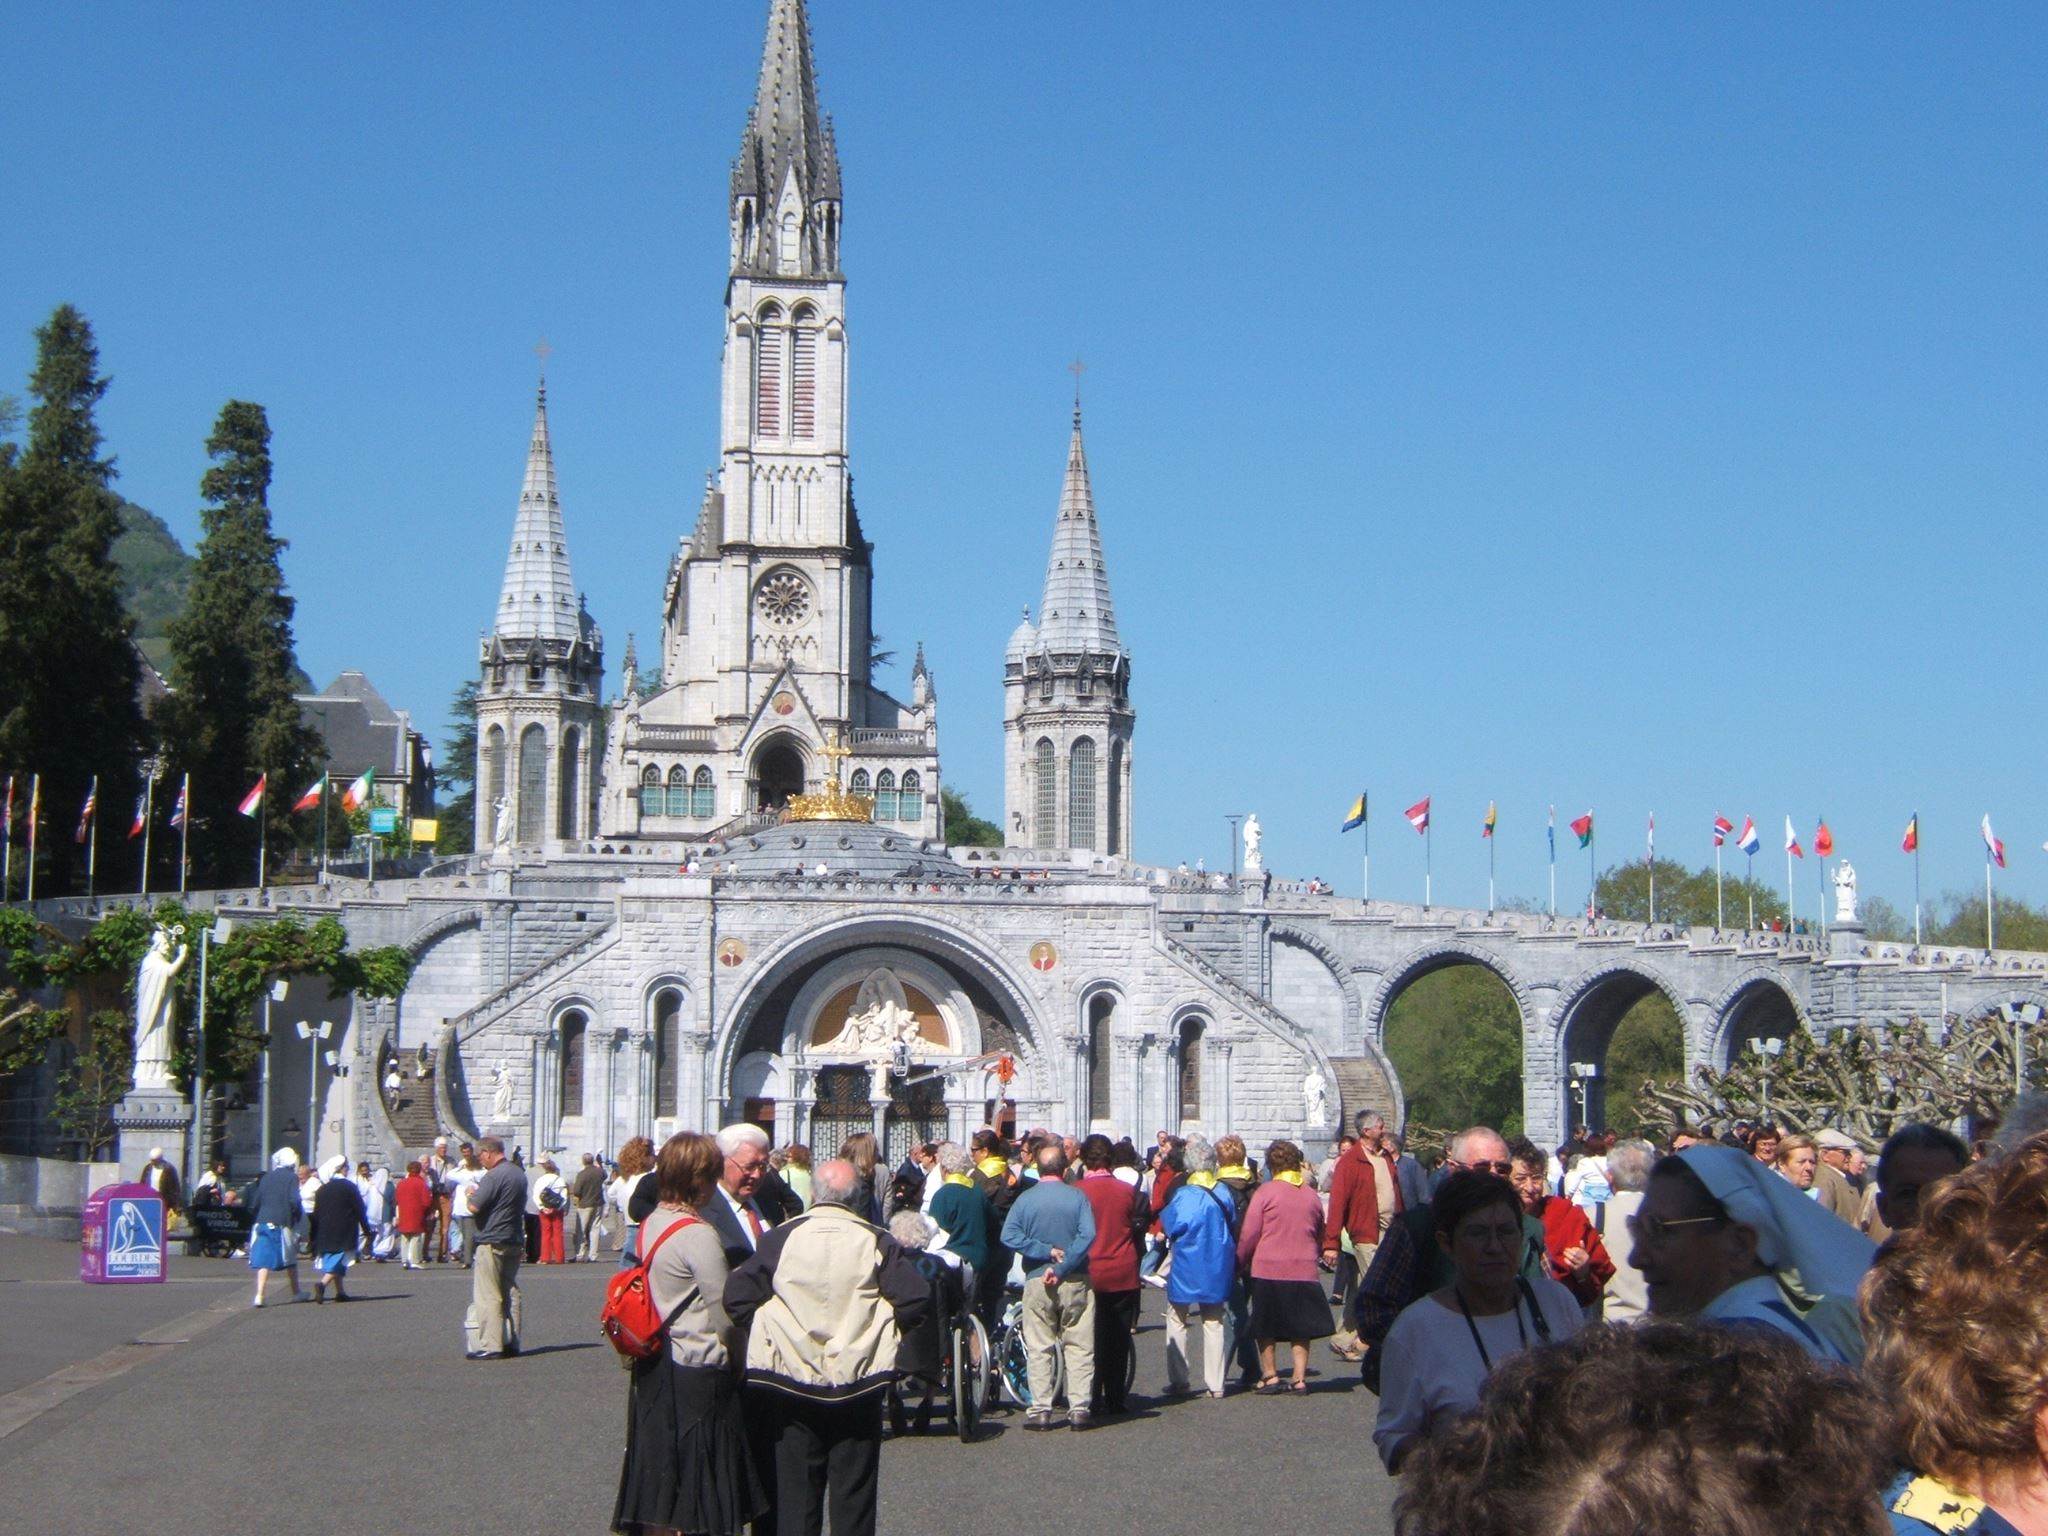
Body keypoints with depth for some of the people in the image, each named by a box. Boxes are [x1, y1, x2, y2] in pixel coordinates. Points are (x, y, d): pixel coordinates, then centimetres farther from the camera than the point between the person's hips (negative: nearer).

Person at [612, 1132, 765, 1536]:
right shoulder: (698, 1236, -18)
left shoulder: (649, 1225, 7)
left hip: (653, 1372, 8)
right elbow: (725, 1315, -14)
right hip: (697, 1375, -8)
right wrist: (737, 1361, 4)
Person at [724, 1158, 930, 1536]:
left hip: (791, 1382, 0)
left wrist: (766, 1334, 7)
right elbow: (917, 1298, -10)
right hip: (858, 1385, 0)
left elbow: (737, 1295, -8)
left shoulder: (780, 1237, -4)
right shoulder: (876, 1241, -4)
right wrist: (885, 1332, 7)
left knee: (794, 1494, 9)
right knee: (854, 1494, 9)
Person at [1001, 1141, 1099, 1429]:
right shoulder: (1077, 1197, -4)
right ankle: (1079, 1409, 4)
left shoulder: (1025, 1199, -1)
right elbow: (1087, 1235, -15)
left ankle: (1040, 1410, 3)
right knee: (1079, 1348, 7)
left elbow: (1009, 1236, -12)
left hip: (1037, 1283, 0)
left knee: (1038, 1350, 6)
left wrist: (1046, 1252, -11)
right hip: (1075, 1281, 0)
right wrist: (1061, 1267, -15)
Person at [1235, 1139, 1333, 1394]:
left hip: (1268, 1268, -3)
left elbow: (1249, 1233, -5)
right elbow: (1320, 1235, 18)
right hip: (1305, 1269, 3)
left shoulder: (1266, 1191, -6)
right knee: (1300, 1327, 9)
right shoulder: (1311, 1195, 7)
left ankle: (1270, 1376, 10)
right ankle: (1299, 1378, 7)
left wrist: (1241, 1262, 8)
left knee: (1266, 1328, 8)